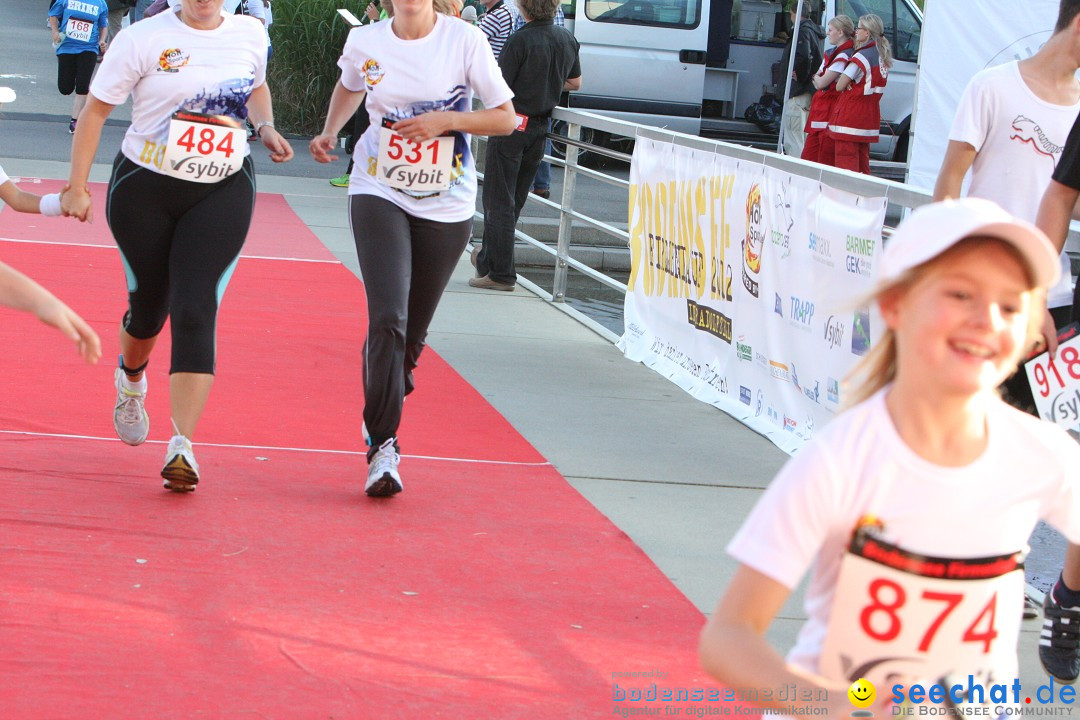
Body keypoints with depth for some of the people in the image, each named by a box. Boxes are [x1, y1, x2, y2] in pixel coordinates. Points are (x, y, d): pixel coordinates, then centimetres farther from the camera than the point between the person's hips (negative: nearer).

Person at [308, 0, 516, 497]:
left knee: (412, 333, 9)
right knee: (387, 320, -18)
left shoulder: (465, 41, -8)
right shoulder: (364, 42, -1)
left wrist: (445, 121, -17)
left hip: (447, 208, 0)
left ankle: (381, 416, 36)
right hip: (379, 194, 0)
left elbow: (506, 118, -3)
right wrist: (330, 132, 6)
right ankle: (382, 446, -13)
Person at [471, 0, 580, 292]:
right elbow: (574, 83, 17)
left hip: (511, 127, -7)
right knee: (513, 201, 17)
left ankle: (500, 273, -2)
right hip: (540, 128, 7)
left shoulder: (521, 40, -19)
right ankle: (488, 259, 30)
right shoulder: (567, 39, 4)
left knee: (498, 202, -1)